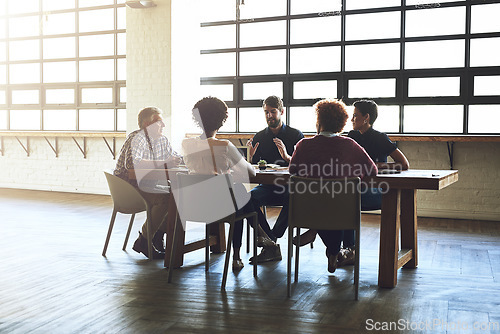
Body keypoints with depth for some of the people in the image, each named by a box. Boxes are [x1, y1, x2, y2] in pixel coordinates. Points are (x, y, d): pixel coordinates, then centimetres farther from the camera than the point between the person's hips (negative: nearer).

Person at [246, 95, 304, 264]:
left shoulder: (296, 135, 3)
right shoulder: (259, 137, 12)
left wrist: (287, 157, -23)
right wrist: (251, 158, -11)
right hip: (267, 186, 3)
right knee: (249, 197, -29)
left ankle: (270, 239, -22)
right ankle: (272, 247, -26)